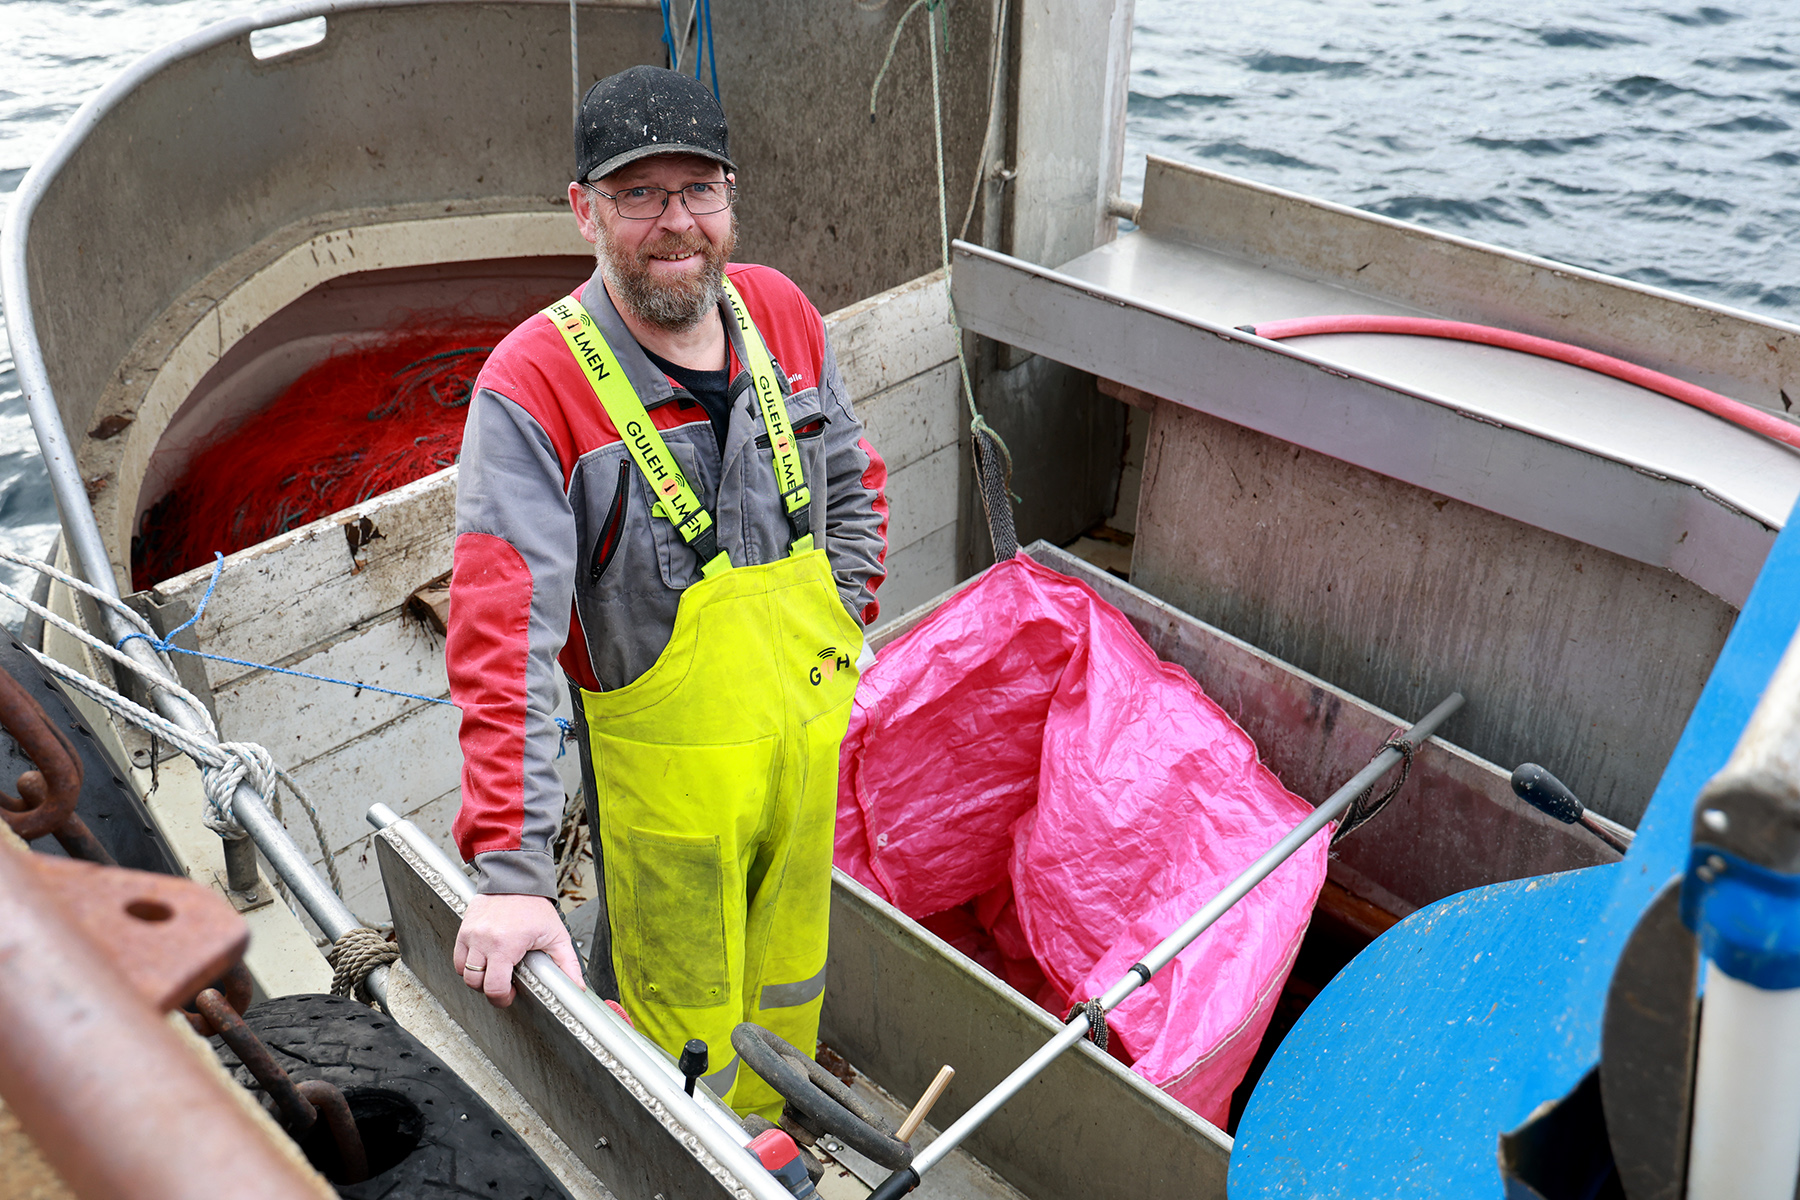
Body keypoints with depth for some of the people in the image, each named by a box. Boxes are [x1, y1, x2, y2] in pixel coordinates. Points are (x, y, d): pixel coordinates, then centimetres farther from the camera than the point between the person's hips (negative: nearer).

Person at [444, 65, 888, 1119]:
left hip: (809, 727, 5)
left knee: (789, 966, 26)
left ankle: (767, 1129, 54)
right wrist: (510, 869, -33)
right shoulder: (533, 386, -23)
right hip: (667, 762, -5)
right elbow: (503, 637, -29)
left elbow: (855, 486, 10)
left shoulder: (781, 314, -5)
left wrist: (835, 634, 4)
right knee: (682, 1013, 14)